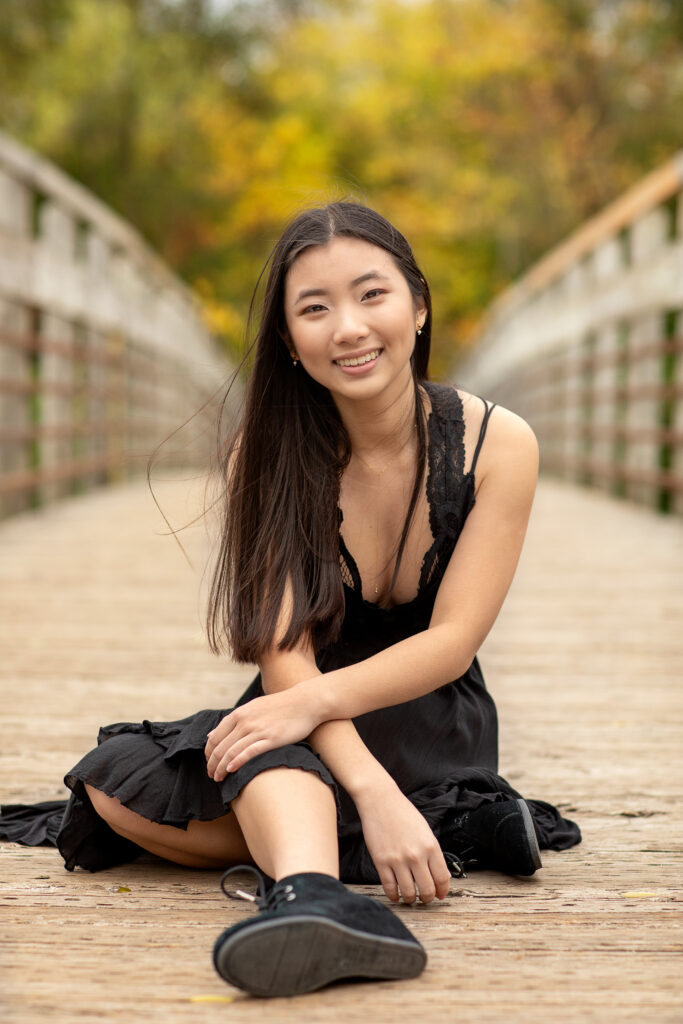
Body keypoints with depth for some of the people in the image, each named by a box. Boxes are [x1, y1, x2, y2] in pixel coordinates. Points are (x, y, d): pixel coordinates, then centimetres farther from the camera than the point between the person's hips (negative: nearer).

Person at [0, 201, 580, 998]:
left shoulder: (497, 445, -13)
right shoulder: (267, 456, -11)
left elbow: (451, 641, -17)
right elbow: (284, 655, -22)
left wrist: (317, 699, -37)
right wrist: (372, 792, -40)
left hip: (436, 728, -2)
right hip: (315, 730, 3)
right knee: (114, 787, -29)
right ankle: (320, 892, -38)